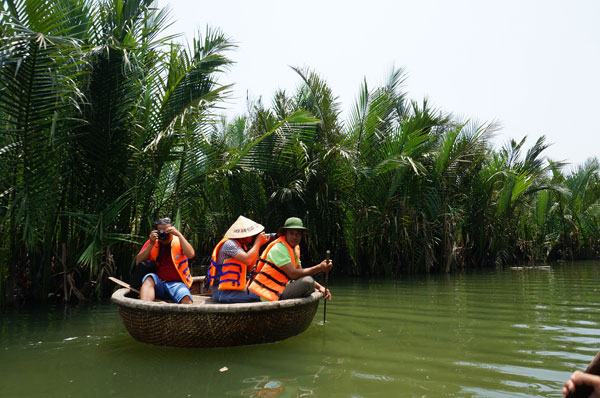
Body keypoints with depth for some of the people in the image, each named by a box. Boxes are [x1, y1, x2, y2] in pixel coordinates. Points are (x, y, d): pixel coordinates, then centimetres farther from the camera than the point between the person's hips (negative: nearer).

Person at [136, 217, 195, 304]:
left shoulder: (179, 242, 7)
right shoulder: (151, 242, 11)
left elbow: (191, 255, -13)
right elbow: (138, 262, 0)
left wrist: (179, 235, -15)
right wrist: (151, 244, -10)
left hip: (176, 283, -2)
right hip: (156, 284, 2)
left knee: (187, 300, -33)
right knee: (149, 278, -33)